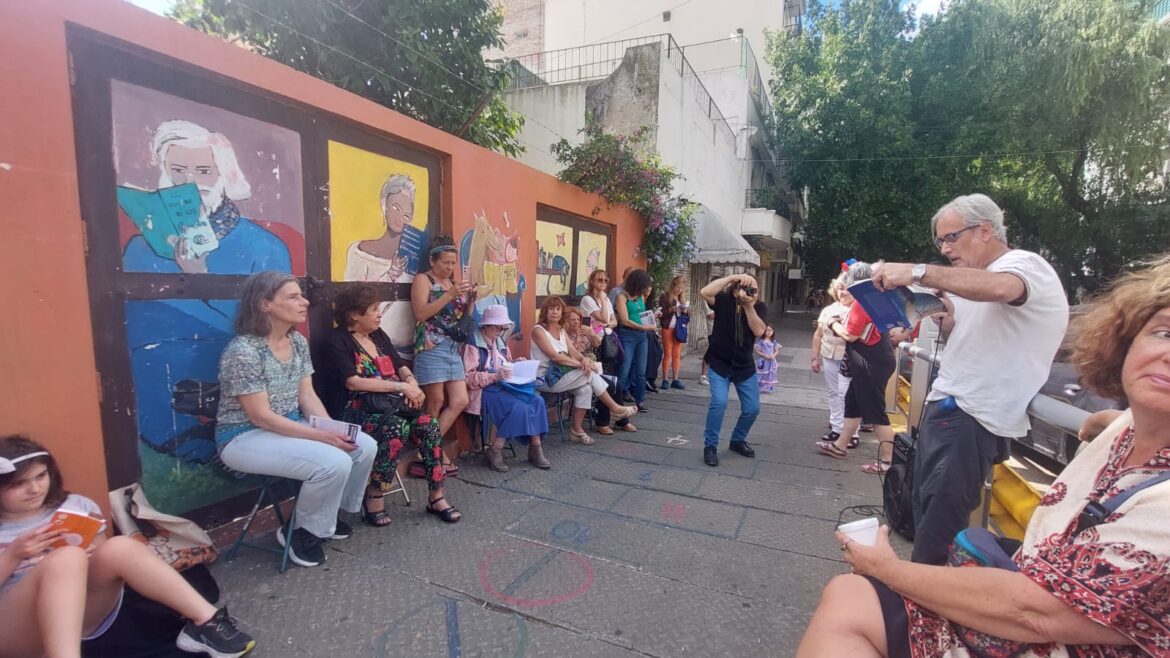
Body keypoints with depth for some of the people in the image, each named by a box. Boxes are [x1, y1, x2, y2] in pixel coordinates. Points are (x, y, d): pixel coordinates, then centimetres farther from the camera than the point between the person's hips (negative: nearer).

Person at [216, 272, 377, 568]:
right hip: (245, 437, -8)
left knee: (365, 446, -7)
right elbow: (261, 417, -22)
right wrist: (322, 436, -26)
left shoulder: (298, 342, 2)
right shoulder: (243, 350, -21)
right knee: (335, 463, -28)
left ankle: (325, 514, 16)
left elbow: (307, 396, 3)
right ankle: (301, 531, 0)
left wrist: (334, 429, -13)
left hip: (291, 426, 8)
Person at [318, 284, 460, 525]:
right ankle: (374, 500, -17)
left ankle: (436, 497, -13)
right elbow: (353, 382, -17)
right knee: (397, 428, -34)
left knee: (429, 424, -20)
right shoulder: (337, 342, -5)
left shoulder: (378, 335, 16)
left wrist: (412, 384, -9)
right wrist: (400, 386, -19)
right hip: (354, 412, -6)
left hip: (388, 406, 6)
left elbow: (401, 367, 14)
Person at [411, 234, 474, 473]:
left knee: (460, 401, 2)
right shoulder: (423, 279, 0)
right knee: (436, 403, -2)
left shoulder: (453, 283, 19)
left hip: (454, 348, 7)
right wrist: (450, 295, -18)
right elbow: (421, 313, -13)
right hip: (432, 348, -7)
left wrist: (471, 299, 0)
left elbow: (463, 316, 19)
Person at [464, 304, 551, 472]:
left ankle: (535, 448, -11)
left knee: (537, 401, -16)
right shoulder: (473, 344, -9)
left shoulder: (500, 343, 17)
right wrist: (495, 376, -26)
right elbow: (468, 377, -17)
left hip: (504, 386, 8)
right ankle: (494, 451, -16)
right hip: (484, 390, -8)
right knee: (518, 407, -29)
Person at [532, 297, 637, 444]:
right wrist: (581, 364, -24)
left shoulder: (561, 330, 14)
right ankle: (615, 408, -2)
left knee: (585, 388, -19)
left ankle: (576, 430, -7)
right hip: (545, 379, -7)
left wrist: (584, 359, -18)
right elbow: (554, 356, -20)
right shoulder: (538, 330, -10)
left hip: (560, 374, 7)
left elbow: (574, 352, 5)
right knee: (591, 375, -17)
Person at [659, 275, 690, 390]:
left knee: (677, 354, 5)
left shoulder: (683, 298, 13)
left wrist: (686, 311, -6)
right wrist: (671, 310, -22)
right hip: (668, 328, -5)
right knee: (667, 354, -2)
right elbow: (660, 313, -8)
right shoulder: (665, 297, -3)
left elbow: (688, 315, 15)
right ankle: (665, 380, 2)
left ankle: (675, 380, 10)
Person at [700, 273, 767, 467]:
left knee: (752, 409, 6)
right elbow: (704, 292, -35)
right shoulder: (724, 300, -15)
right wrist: (732, 277, -34)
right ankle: (710, 446, -2)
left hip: (745, 365, 4)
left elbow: (759, 331, -22)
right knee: (719, 402, -20)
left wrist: (749, 305, -29)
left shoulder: (759, 306, -7)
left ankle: (737, 440, 33)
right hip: (719, 363, -4)